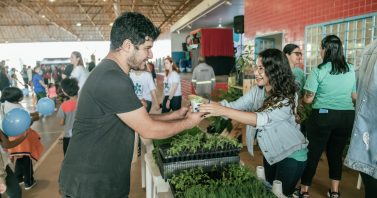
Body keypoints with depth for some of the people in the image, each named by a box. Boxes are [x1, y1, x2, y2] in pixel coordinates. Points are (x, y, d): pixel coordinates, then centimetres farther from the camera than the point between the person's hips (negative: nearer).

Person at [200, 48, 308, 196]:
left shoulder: (288, 97, -28)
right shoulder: (257, 90, -7)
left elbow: (261, 119, -41)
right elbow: (235, 106, -11)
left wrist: (224, 111, -47)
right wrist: (208, 103, -28)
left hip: (291, 155, -6)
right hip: (270, 152, 7)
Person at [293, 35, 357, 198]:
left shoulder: (319, 71, -11)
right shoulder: (351, 70, 4)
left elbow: (308, 99, -12)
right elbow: (355, 97, 12)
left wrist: (302, 100, 10)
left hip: (323, 116, -4)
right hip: (347, 117, 4)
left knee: (313, 153, 7)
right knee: (336, 153, 16)